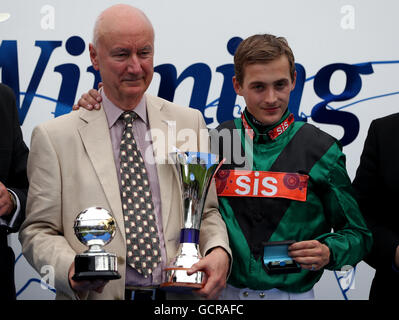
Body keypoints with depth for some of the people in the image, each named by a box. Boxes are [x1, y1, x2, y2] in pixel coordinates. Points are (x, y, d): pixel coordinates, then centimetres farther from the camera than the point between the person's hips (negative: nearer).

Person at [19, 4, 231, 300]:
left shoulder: (190, 123, 6)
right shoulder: (54, 137, -2)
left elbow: (207, 211, 8)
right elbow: (38, 231, -1)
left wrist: (219, 251, -11)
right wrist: (71, 268, -20)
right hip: (98, 296, -2)